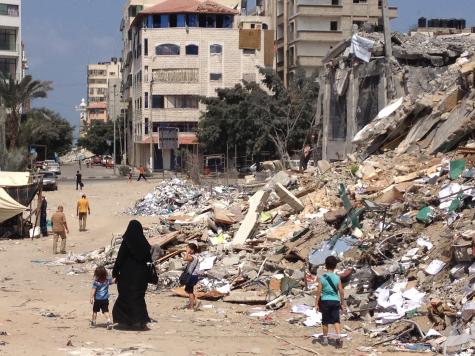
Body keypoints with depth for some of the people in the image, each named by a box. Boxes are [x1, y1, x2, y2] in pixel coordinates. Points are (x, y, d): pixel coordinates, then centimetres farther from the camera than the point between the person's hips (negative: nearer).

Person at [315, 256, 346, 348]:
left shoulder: (322, 278, -5)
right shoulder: (337, 278, -3)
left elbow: (319, 291, -6)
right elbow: (341, 292, -2)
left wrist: (316, 304, 1)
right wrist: (342, 303, 8)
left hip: (325, 301, 0)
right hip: (335, 301, 0)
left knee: (325, 321, 11)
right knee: (336, 321, 0)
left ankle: (325, 339, 21)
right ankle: (339, 337, -18)